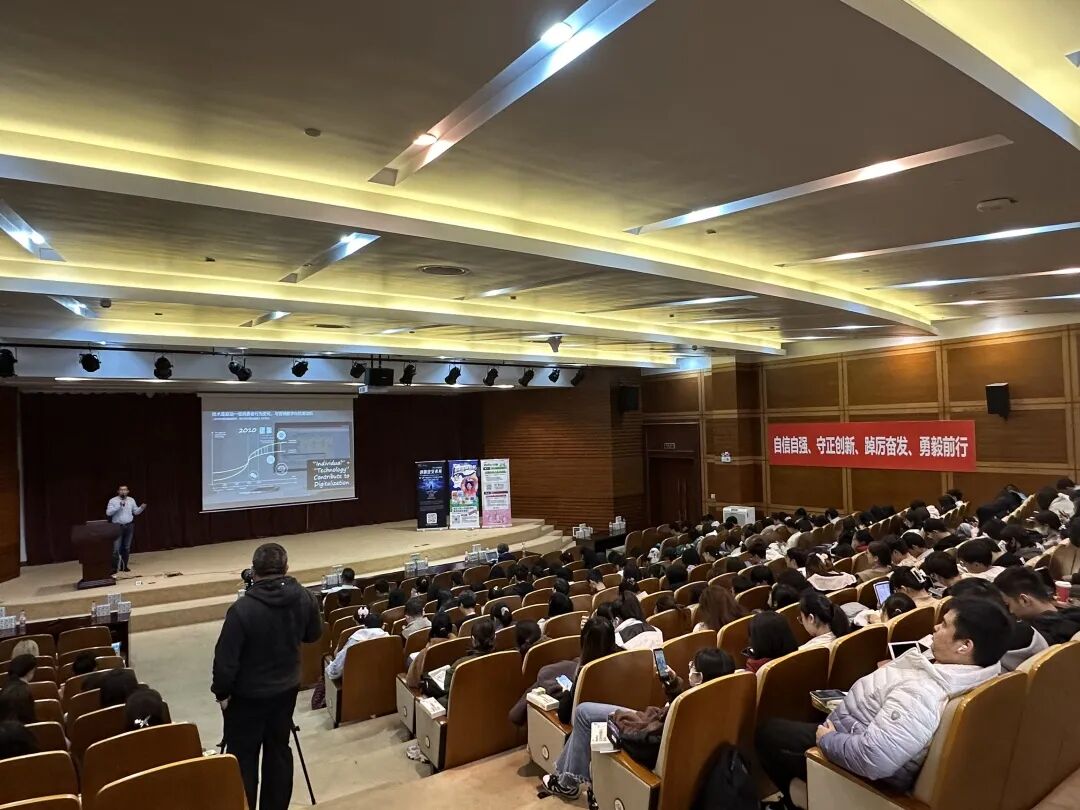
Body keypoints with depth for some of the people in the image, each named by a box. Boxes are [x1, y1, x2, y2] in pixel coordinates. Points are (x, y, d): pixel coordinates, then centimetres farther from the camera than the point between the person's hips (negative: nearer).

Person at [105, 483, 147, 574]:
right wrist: (118, 506, -21)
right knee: (116, 548, -7)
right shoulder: (113, 500, -4)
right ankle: (114, 568, -2)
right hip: (118, 526, -4)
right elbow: (108, 513, -13)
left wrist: (141, 508, -9)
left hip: (129, 526, 4)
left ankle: (124, 566, 18)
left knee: (127, 547, 10)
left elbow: (136, 512, 11)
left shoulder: (131, 500, 7)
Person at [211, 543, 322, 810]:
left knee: (243, 757, 12)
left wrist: (221, 692, -2)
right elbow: (313, 635, 4)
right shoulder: (304, 597, -12)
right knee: (279, 749, 18)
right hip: (287, 688, 5)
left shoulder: (243, 609, -26)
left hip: (248, 695, -5)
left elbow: (226, 659, -18)